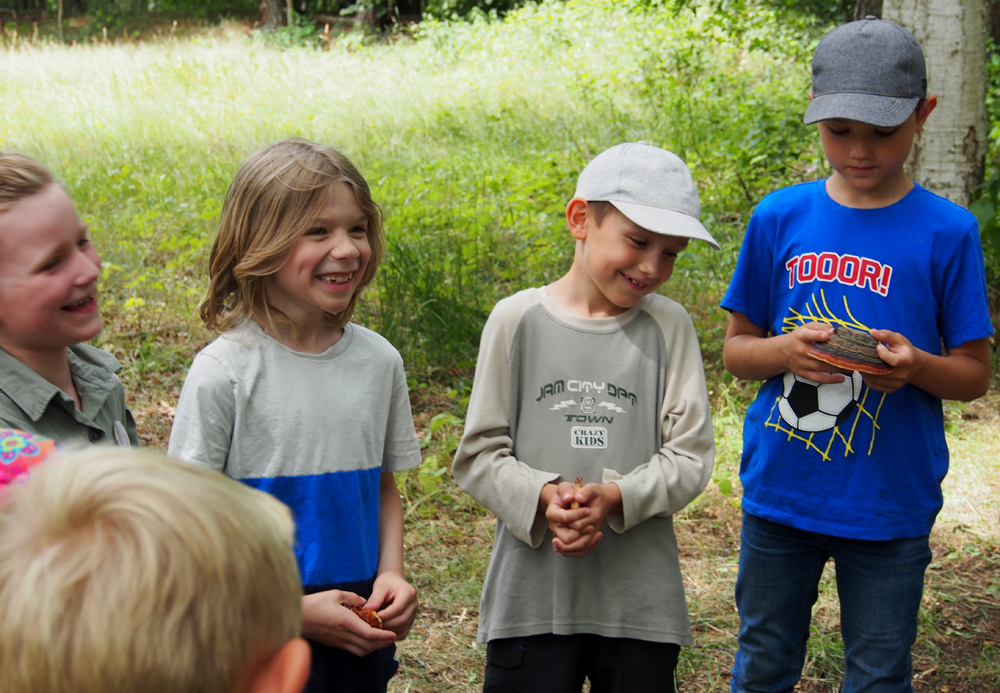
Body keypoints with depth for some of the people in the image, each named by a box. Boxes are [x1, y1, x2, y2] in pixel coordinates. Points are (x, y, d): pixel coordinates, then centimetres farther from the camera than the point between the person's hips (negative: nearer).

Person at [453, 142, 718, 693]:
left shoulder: (669, 327, 2)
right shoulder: (517, 319, -1)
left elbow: (690, 456, -1)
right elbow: (479, 454, 0)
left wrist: (616, 497, -17)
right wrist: (542, 497, -18)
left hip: (641, 603, 1)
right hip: (530, 592, -1)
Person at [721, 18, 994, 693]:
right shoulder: (779, 218, 0)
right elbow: (737, 348, 6)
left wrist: (917, 366, -22)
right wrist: (784, 351, -16)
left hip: (890, 505, -2)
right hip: (778, 492, 2)